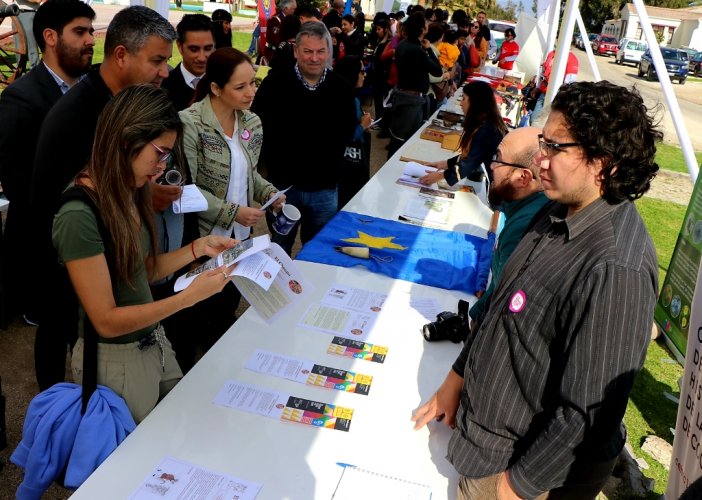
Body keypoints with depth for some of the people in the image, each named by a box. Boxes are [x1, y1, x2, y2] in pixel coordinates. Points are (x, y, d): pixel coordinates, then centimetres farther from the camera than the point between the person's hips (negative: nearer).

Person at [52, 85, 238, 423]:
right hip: (115, 360, -7)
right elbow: (106, 321, -24)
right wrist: (189, 296, -25)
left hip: (154, 342, 7)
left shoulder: (128, 193, -2)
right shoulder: (79, 216, -27)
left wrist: (198, 248, -3)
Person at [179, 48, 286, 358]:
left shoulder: (252, 123, 3)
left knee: (227, 310, 22)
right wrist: (233, 212, -23)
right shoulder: (190, 123, -18)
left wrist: (268, 193, -5)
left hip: (240, 237, 7)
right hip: (201, 238, -6)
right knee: (196, 313, 10)